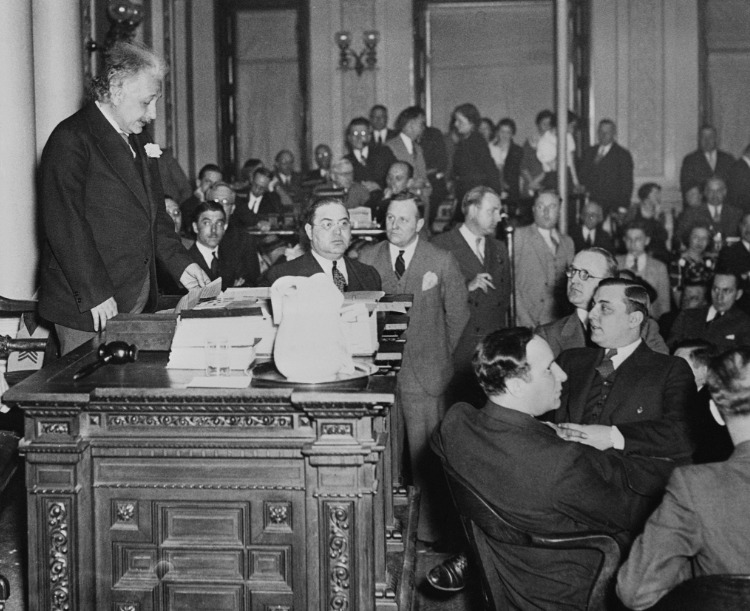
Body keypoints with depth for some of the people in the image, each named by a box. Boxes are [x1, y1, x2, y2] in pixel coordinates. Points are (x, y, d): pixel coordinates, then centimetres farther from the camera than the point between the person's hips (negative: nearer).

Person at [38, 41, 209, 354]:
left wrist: (180, 263, 8)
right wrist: (95, 294, -21)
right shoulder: (70, 139, -12)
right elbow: (65, 226, -19)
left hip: (139, 299, 8)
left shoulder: (139, 139, 15)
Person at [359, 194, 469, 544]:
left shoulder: (442, 262, 1)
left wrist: (439, 354, 10)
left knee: (426, 458, -1)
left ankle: (430, 529, 9)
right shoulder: (366, 260, 6)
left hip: (425, 373, -2)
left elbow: (458, 314, 8)